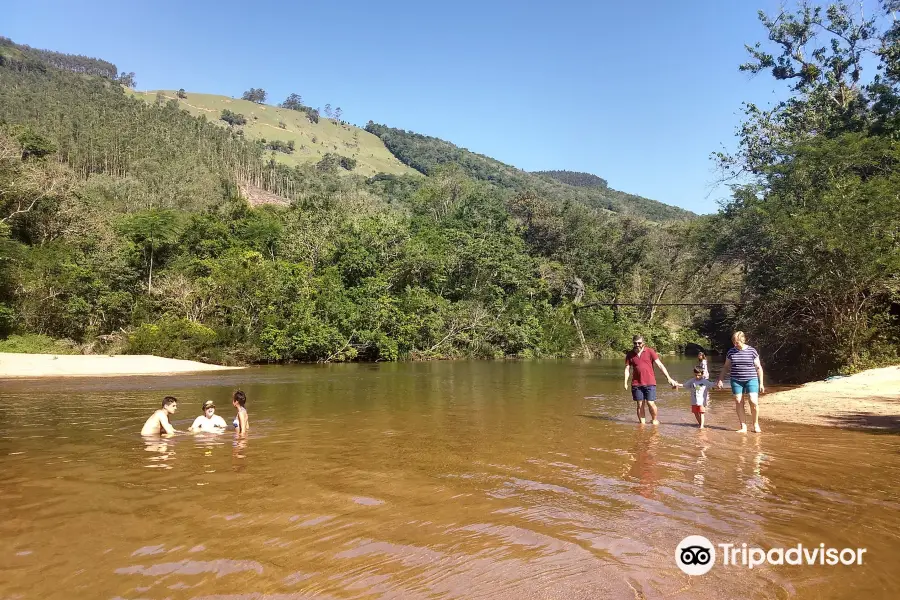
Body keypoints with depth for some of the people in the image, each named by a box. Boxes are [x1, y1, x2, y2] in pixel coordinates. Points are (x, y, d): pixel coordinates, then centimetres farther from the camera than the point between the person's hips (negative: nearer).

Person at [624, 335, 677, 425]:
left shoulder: (650, 351, -1)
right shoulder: (630, 354, 5)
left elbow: (660, 365, -2)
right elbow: (627, 368, 6)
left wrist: (669, 378, -7)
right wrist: (625, 382, -4)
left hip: (650, 383, -2)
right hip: (636, 384, 2)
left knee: (650, 403, -4)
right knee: (640, 405, 4)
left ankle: (654, 420, 20)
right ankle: (642, 423, 15)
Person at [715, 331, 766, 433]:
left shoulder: (752, 351, -1)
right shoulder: (731, 352, 5)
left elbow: (758, 368, 4)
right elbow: (725, 367, 14)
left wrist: (761, 383, 3)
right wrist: (720, 380, 8)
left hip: (751, 379, -2)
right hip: (736, 380, 2)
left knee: (754, 402, -13)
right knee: (738, 403, 0)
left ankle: (756, 424, 8)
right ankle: (743, 426, 9)